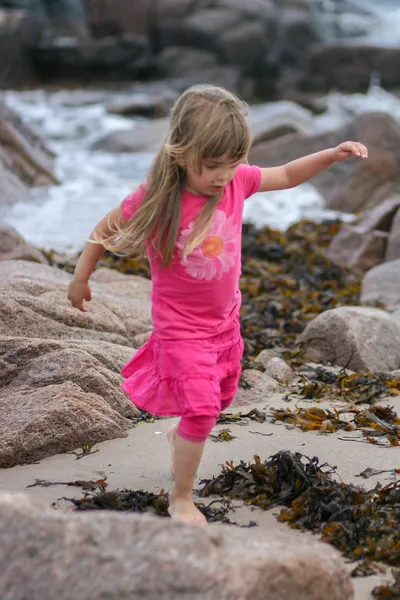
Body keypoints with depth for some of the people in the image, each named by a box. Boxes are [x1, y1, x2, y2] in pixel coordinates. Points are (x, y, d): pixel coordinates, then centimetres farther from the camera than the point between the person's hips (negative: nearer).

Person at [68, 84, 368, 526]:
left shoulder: (236, 180, -13)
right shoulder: (155, 200, -25)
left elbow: (288, 175, 3)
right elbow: (105, 230, -9)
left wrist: (332, 154, -11)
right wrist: (81, 278, 1)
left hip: (225, 318, 6)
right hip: (181, 327, -6)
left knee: (220, 399, 22)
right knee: (200, 409, -13)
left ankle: (180, 437, 54)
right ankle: (181, 499, 5)